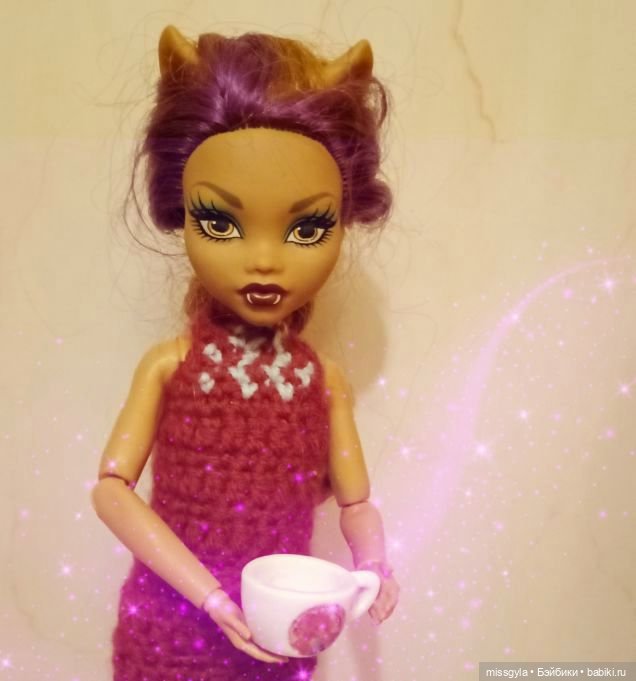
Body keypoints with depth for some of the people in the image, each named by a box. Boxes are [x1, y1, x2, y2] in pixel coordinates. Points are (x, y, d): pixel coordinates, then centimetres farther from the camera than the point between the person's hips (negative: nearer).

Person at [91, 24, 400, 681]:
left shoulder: (323, 379, -6)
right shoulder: (169, 365, -11)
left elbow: (355, 502, -1)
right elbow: (112, 487, -13)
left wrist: (373, 565, -22)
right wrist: (209, 594, -22)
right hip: (170, 626, -1)